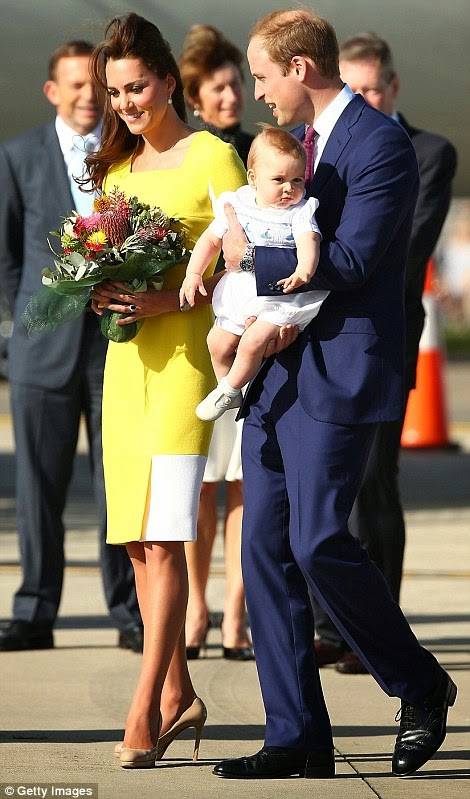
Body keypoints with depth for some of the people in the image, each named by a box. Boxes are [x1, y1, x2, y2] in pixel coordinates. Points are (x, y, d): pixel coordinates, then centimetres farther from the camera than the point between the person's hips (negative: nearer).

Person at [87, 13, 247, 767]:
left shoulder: (212, 157, -4)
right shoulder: (116, 166, 16)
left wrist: (170, 298, -19)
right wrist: (101, 290, 0)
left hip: (186, 352, -7)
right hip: (126, 356, 7)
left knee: (163, 538, -12)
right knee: (137, 539, 7)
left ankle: (144, 710, -14)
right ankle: (178, 694, 17)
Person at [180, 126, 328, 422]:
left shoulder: (300, 212, -10)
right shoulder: (237, 205, 2)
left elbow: (308, 242, -26)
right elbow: (211, 240, 10)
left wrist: (304, 271, -47)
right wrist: (193, 273, -1)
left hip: (282, 294, -5)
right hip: (240, 292, 5)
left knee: (253, 341, -20)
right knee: (219, 342, 8)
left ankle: (228, 390, 3)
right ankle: (231, 396, 30)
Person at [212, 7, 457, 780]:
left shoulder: (380, 143, -11)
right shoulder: (298, 138, 18)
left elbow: (350, 259, -19)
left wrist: (252, 257, -13)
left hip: (339, 372, -9)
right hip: (275, 370, 9)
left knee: (319, 541, -14)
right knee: (265, 546, 3)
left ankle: (422, 687, 7)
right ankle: (297, 737, 7)